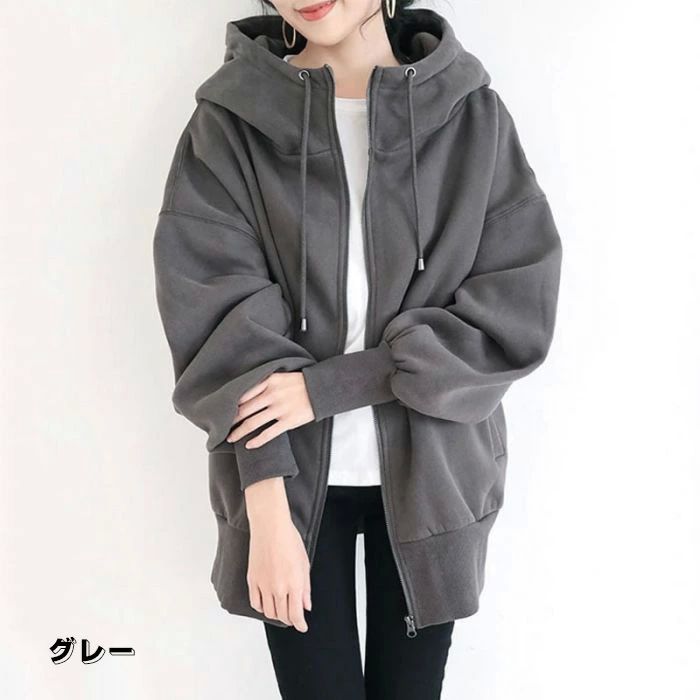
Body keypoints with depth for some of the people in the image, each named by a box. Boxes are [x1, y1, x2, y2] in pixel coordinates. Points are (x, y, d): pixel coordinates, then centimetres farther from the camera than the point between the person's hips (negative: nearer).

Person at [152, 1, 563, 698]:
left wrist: (330, 385, -16)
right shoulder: (228, 125, -5)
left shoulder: (472, 113, -3)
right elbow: (224, 327, -10)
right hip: (295, 478, 0)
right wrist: (267, 514, -17)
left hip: (431, 476, 1)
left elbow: (518, 307, -9)